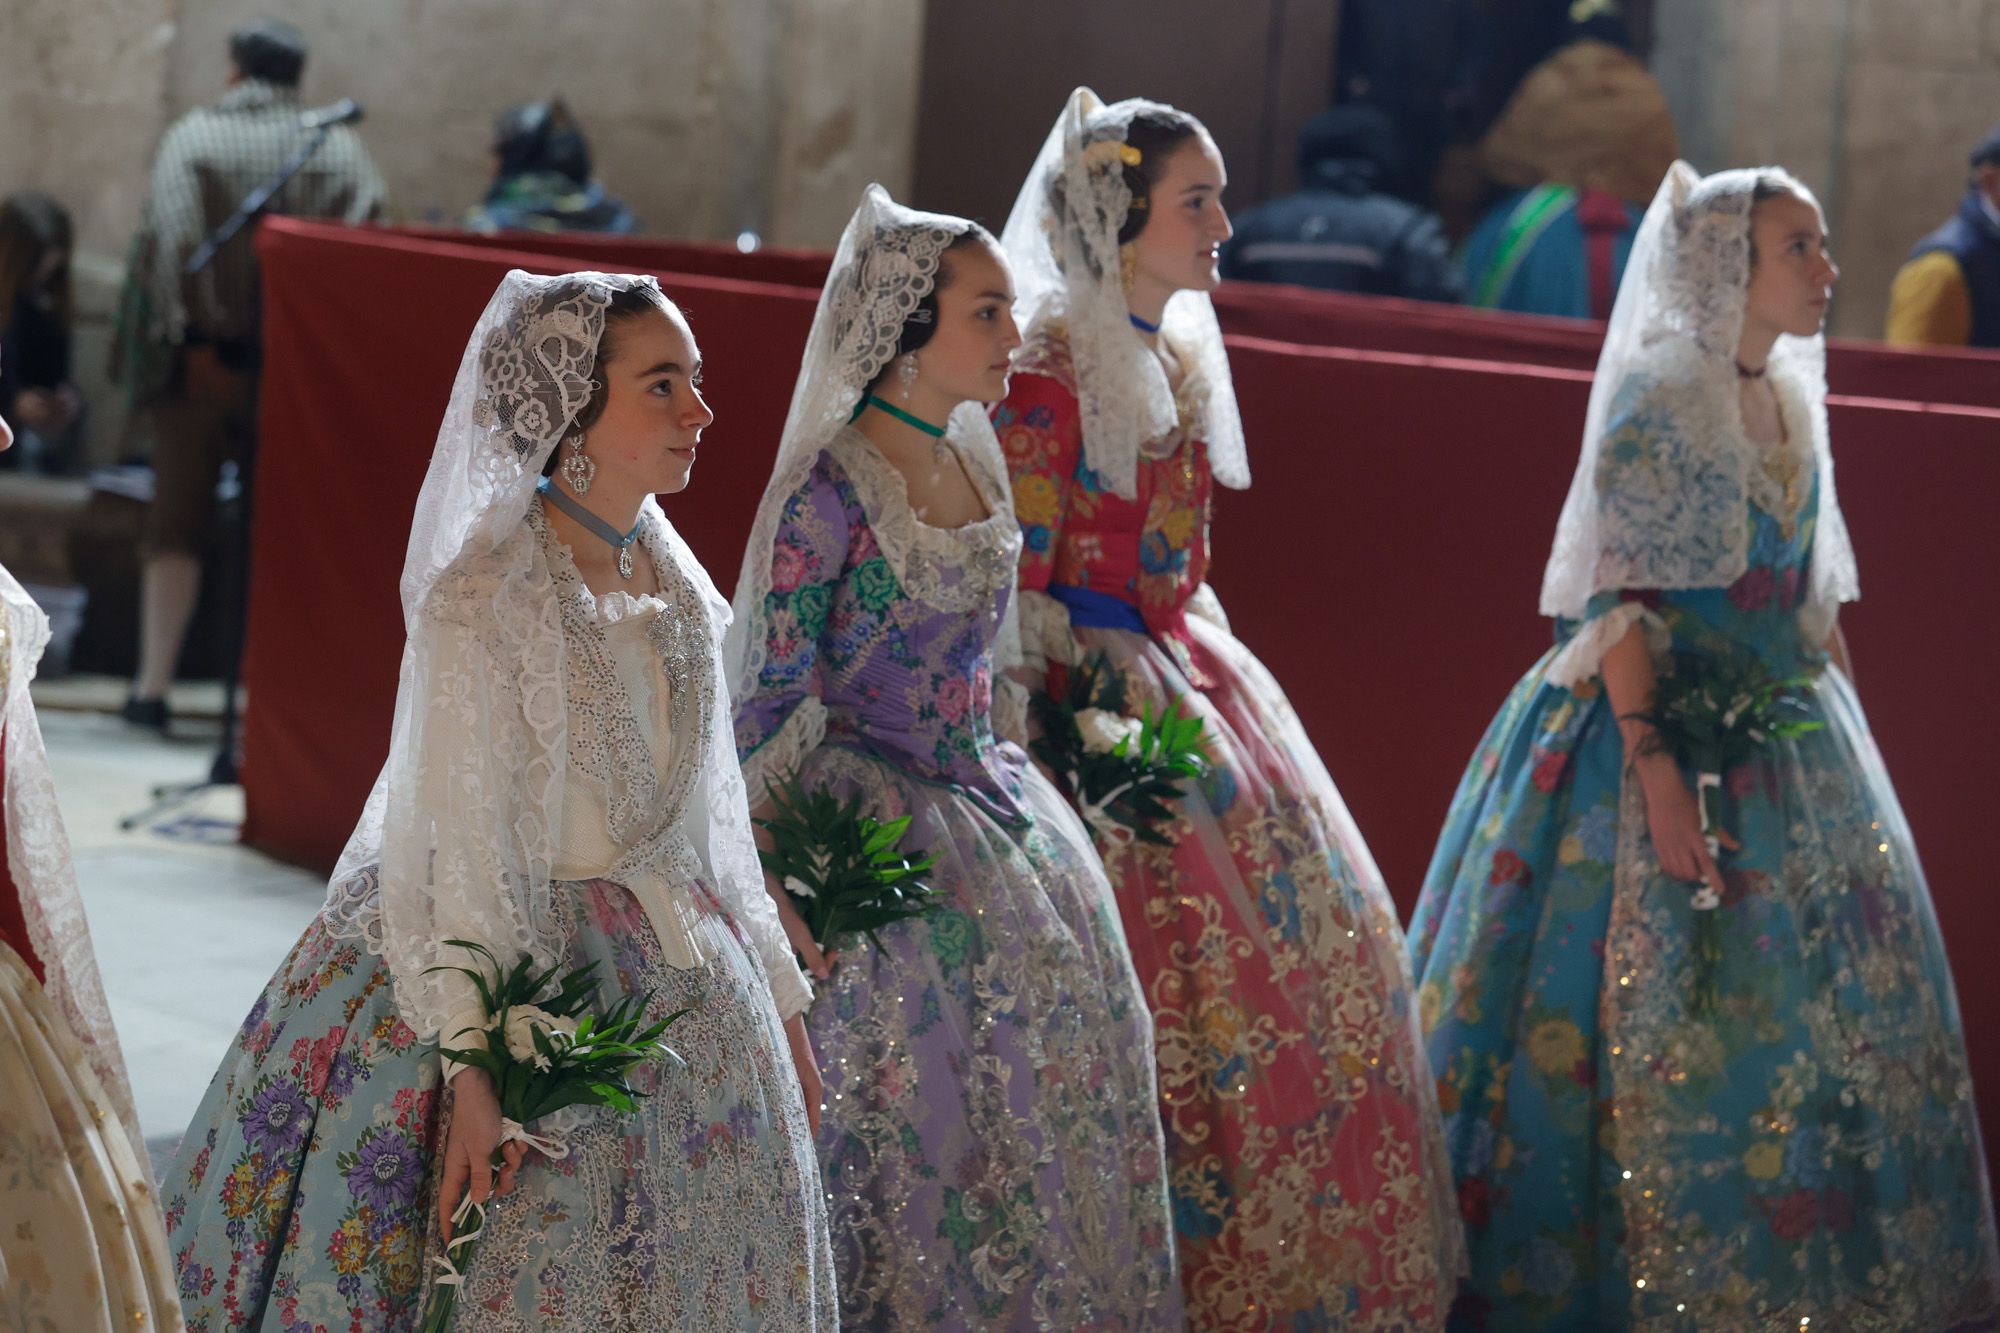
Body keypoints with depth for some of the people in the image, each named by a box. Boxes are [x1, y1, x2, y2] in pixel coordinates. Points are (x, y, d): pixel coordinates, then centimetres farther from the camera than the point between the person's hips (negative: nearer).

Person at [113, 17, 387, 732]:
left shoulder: (193, 135, -3)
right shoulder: (341, 147, 1)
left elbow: (165, 239, -13)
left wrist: (160, 331, -8)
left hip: (201, 357, -1)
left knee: (178, 525, 8)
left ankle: (154, 685, 5)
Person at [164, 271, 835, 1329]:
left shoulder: (674, 585, 6)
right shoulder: (484, 598, -17)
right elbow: (460, 847, -19)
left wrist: (780, 995, 17)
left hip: (690, 986, 7)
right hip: (533, 966, -7)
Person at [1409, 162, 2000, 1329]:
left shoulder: (1791, 398, 11)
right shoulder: (1657, 399, -13)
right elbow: (1621, 603, -17)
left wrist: (1851, 734, 16)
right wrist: (1654, 765, -24)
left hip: (1793, 742, 8)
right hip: (1670, 730, -8)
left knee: (1839, 1006, 10)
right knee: (1666, 1017, -3)